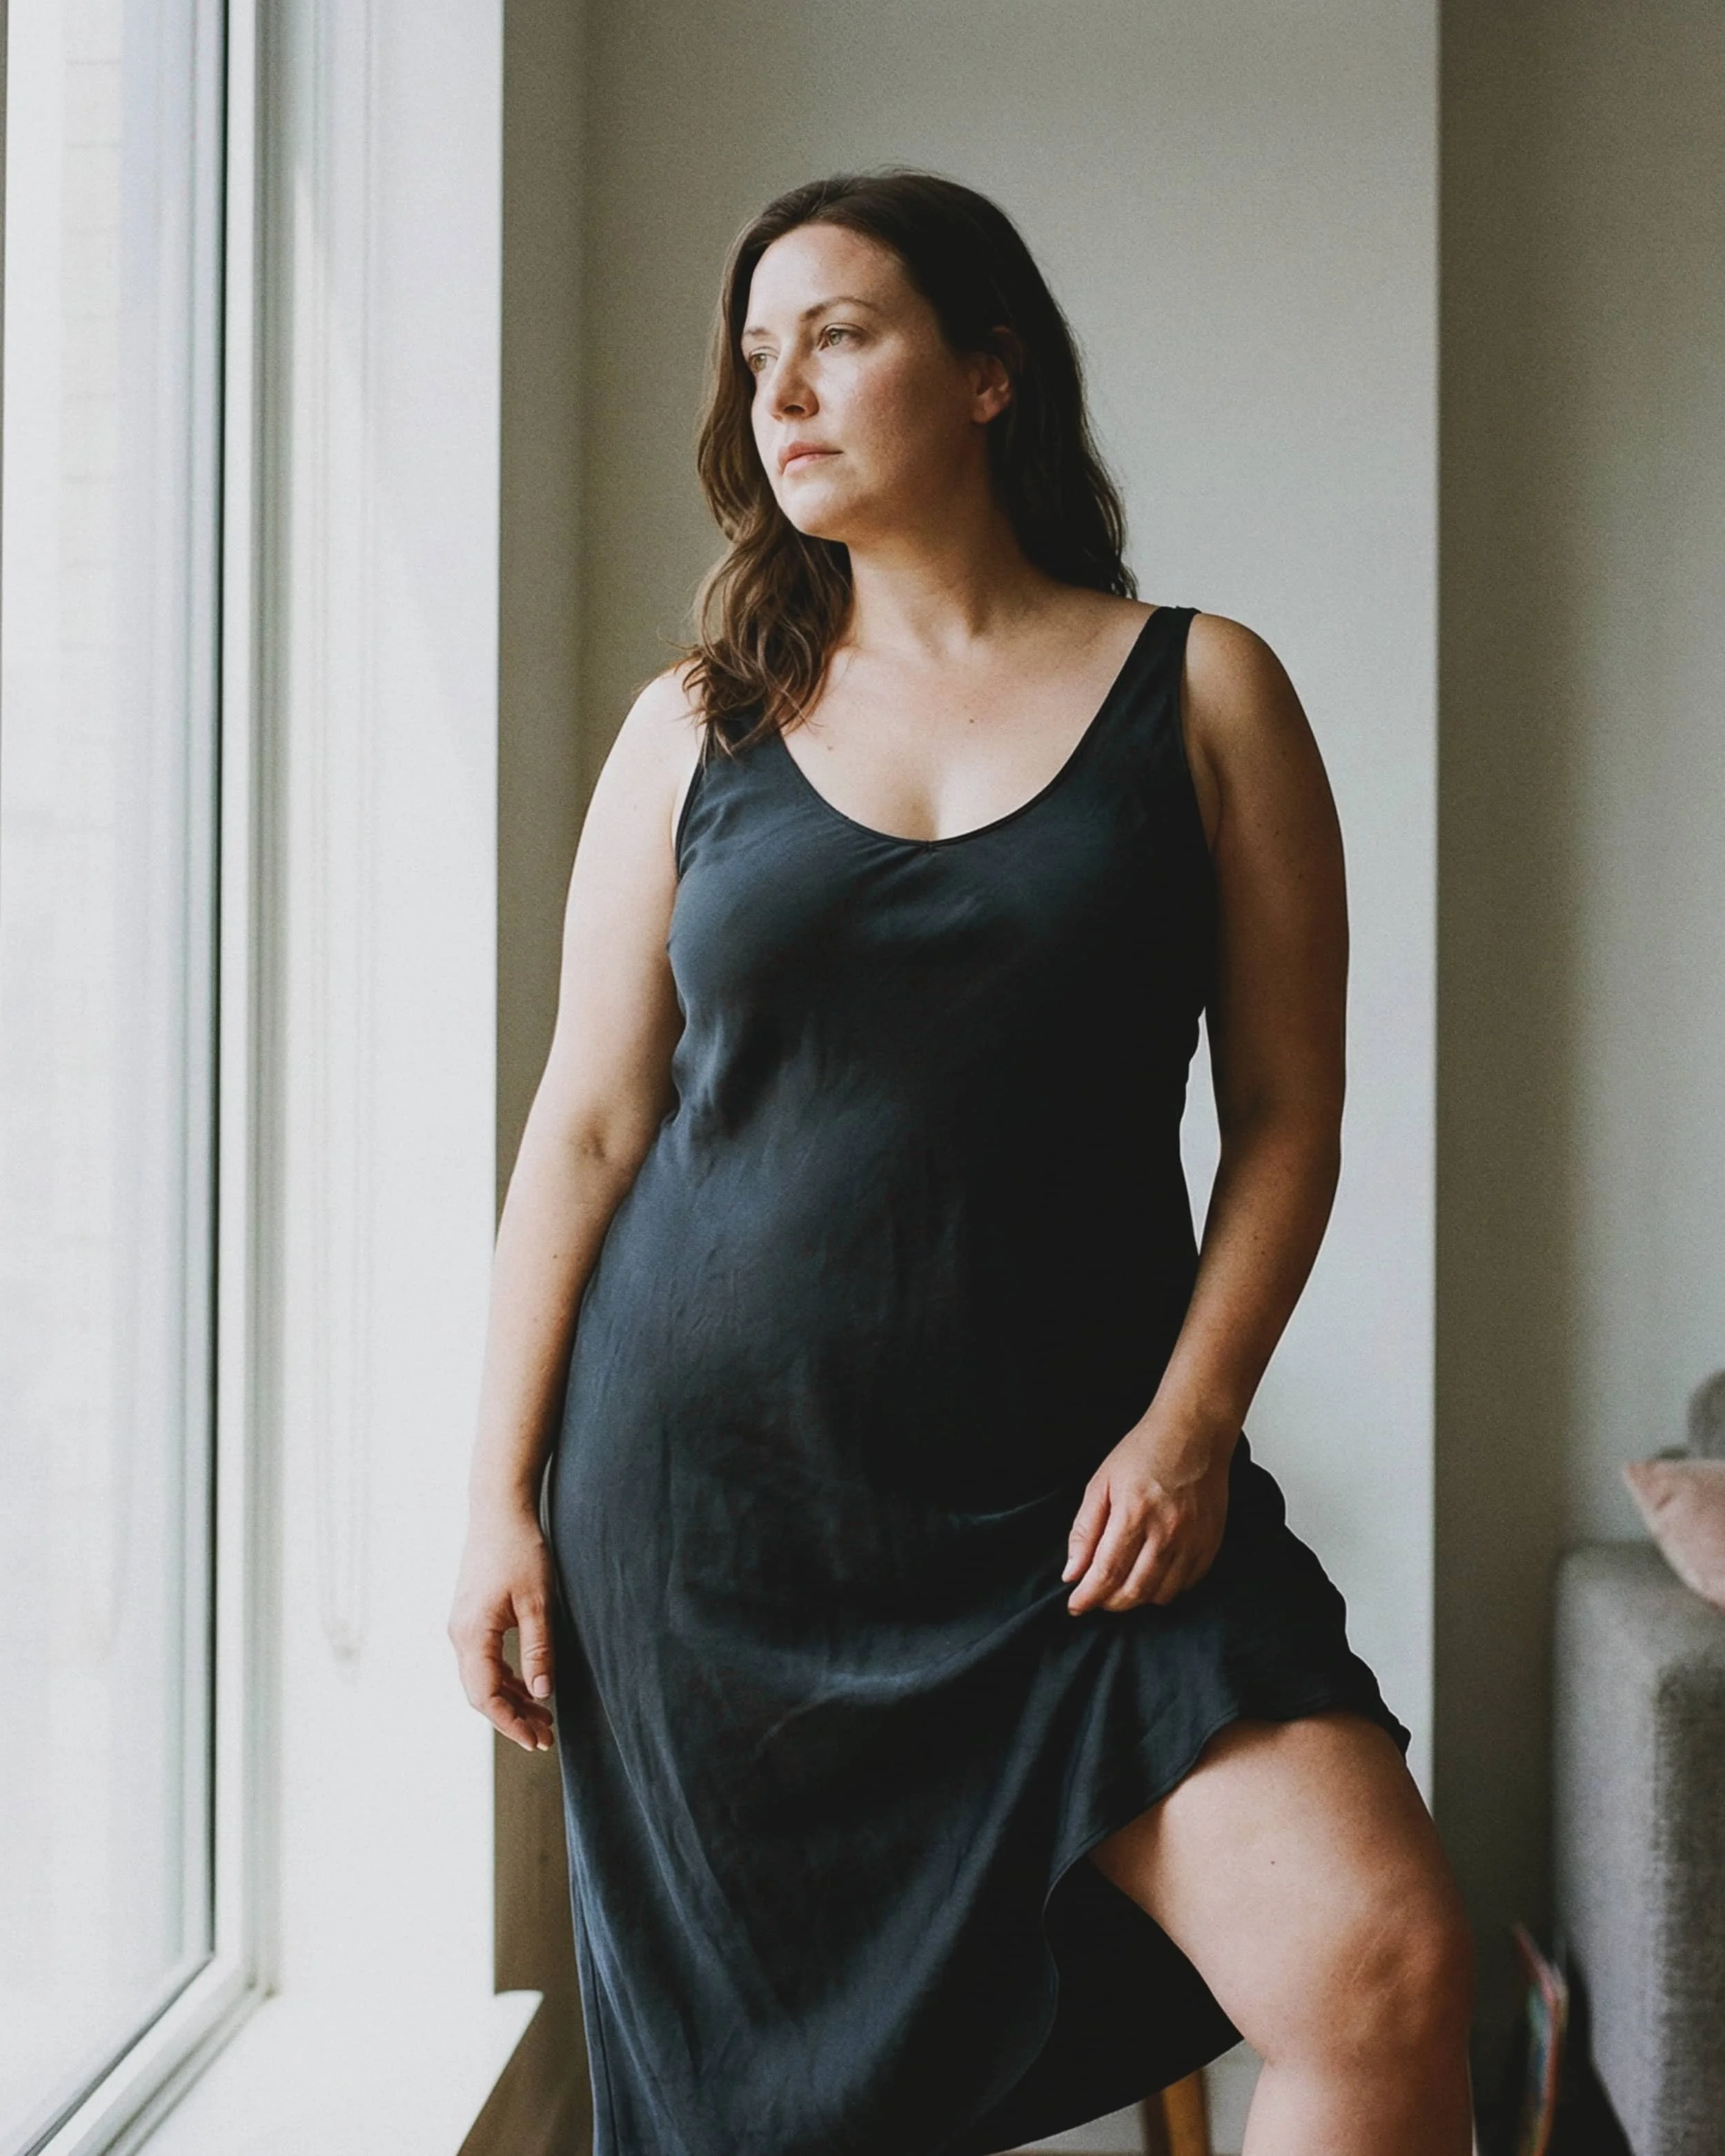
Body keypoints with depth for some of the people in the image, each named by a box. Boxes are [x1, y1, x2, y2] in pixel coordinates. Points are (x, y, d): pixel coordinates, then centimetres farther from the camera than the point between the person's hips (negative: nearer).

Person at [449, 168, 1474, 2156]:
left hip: (1071, 1494, -1)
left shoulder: (1200, 692, 3)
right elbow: (586, 1127, 6)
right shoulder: (696, 725, 7)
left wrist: (1191, 1422, -11)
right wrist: (503, 1498, 2)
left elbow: (1286, 1112, 2)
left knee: (1382, 1965, -17)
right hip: (707, 1489, 2)